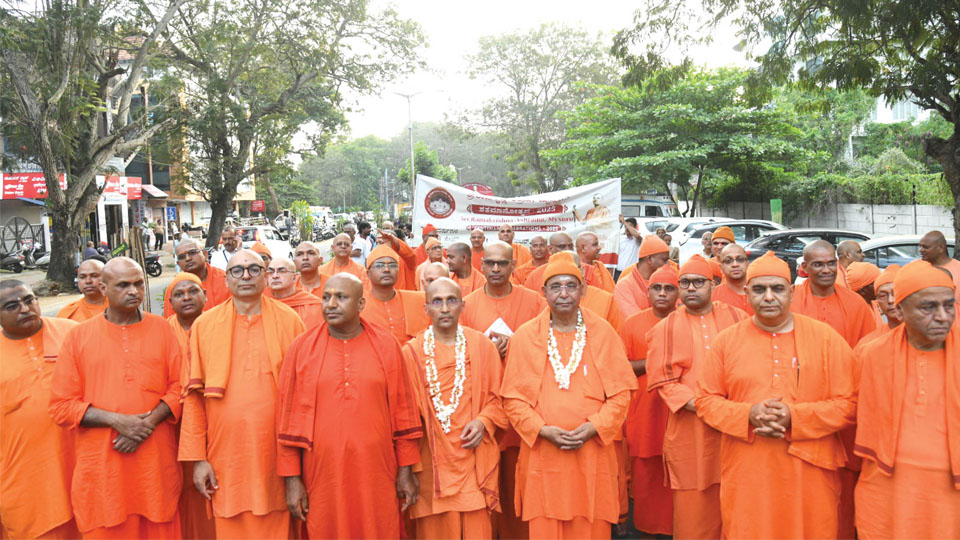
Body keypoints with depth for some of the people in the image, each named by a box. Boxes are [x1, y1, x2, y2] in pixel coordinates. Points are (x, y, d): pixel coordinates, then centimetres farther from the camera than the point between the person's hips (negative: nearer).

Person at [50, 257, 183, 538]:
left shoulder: (161, 328, 7)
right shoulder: (78, 336, 4)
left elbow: (179, 386, 3)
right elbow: (61, 407, 1)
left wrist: (148, 422, -12)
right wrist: (116, 420, -11)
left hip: (157, 463, 1)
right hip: (102, 470, 0)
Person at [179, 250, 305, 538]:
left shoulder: (289, 321, 2)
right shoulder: (204, 325, 3)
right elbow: (194, 396, 2)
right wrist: (197, 458, -1)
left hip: (275, 456, 0)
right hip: (226, 457, 1)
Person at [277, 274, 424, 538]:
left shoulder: (386, 345, 0)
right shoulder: (302, 348, -1)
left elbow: (403, 410, 3)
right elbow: (289, 418, 1)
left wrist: (406, 470, 2)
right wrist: (292, 478, 0)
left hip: (376, 474, 0)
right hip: (322, 474, 0)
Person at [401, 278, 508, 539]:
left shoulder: (482, 346, 2)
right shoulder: (412, 352, -2)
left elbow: (497, 397, 10)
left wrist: (484, 421, -10)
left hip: (474, 458, 1)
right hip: (432, 461, -1)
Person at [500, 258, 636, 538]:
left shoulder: (603, 332, 2)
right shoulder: (524, 336, 0)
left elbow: (620, 393, 2)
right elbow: (512, 398, 1)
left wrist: (593, 427, -10)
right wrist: (543, 430, -11)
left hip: (593, 455, 1)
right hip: (542, 455, 0)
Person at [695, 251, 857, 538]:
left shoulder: (826, 338, 1)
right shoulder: (727, 340, 3)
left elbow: (849, 404, -1)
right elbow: (705, 400, 5)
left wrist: (794, 417, -15)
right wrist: (748, 414, -13)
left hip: (809, 475, 0)